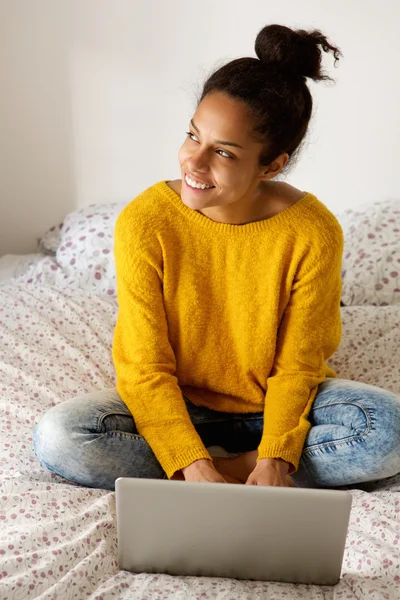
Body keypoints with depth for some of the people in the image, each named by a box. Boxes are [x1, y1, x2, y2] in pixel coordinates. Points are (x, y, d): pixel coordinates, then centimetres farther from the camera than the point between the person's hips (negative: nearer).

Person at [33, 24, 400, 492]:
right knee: (58, 436, -24)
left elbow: (297, 366, -10)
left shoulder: (314, 234, -18)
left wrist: (275, 456, -25)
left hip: (272, 407, 1)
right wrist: (194, 464, -26)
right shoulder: (143, 222, -20)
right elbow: (145, 368, -16)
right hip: (173, 407, 1)